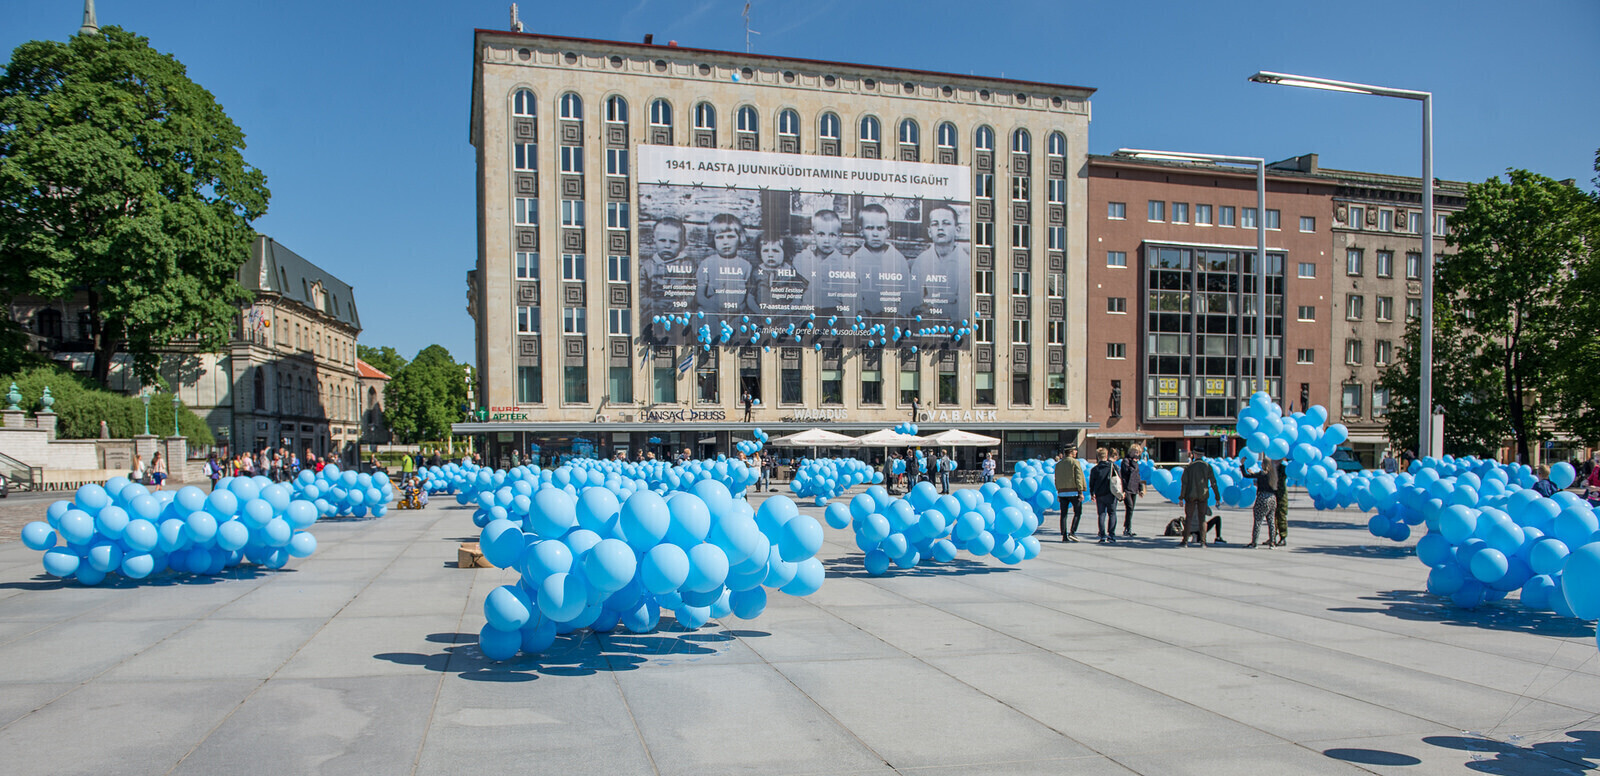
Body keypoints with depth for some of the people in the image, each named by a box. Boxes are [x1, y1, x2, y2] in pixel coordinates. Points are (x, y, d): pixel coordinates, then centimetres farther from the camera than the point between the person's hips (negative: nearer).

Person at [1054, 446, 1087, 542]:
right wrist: (1081, 492, -9)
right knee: (1078, 512, 4)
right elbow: (1078, 478, -10)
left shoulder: (1058, 464, 11)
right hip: (1073, 491, -5)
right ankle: (1072, 532, -7)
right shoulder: (1075, 462, -7)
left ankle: (1064, 536, 4)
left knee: (1063, 514, 5)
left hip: (1062, 492, 5)